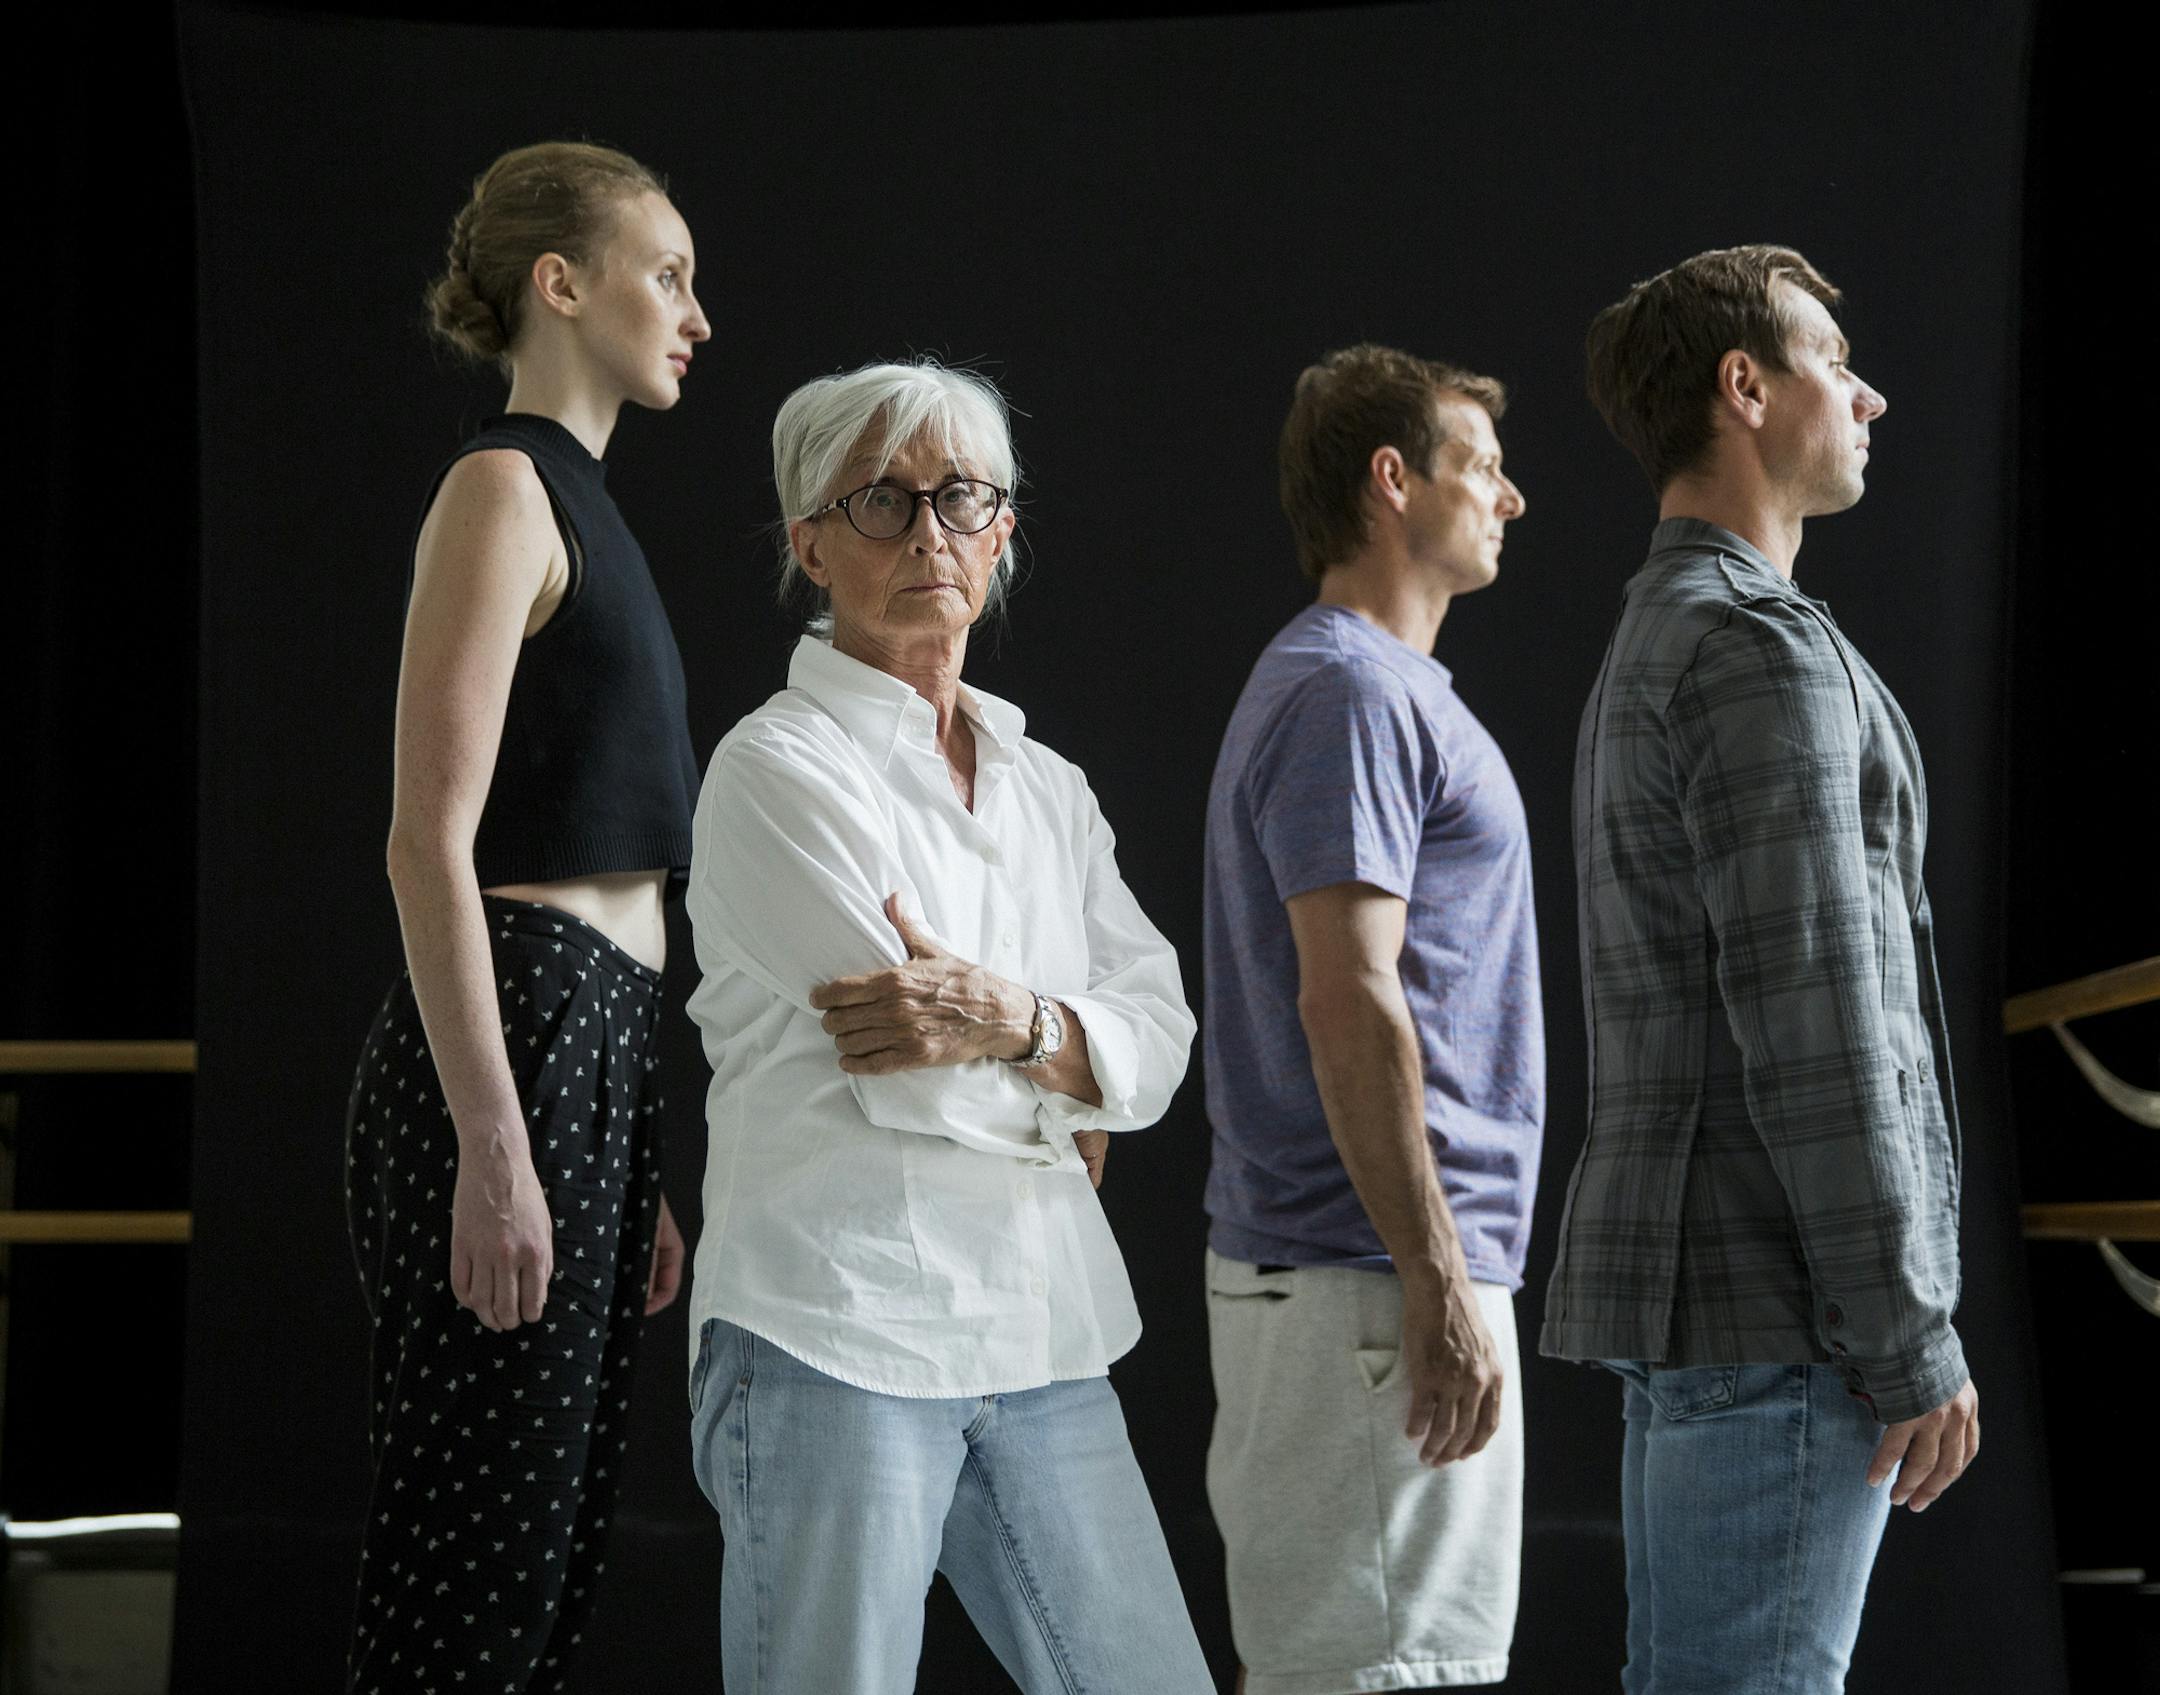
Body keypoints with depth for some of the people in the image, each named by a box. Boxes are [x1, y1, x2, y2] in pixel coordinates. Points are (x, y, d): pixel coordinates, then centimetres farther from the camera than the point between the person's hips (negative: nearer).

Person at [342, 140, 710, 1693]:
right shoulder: (502, 488, -7)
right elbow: (431, 841, -16)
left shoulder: (581, 504, 21)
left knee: (557, 1565, 9)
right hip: (511, 1041, -10)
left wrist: (642, 1177, 22)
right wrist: (491, 1147, -22)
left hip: (601, 1044, 10)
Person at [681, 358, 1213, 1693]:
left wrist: (1012, 1020, -14)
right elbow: (907, 1079, -13)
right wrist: (1068, 1095, 4)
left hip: (1039, 1334, 7)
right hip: (837, 1328, -7)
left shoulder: (1045, 790, 18)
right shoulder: (779, 769, -4)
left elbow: (1159, 1035, 6)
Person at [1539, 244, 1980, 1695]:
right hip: (1776, 1306, -10)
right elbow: (1817, 1031, -19)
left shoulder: (1651, 654, 21)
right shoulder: (1764, 648, -12)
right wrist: (1913, 1343, -17)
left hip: (1695, 1294, 10)